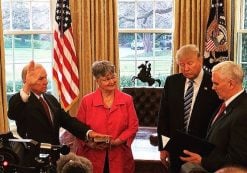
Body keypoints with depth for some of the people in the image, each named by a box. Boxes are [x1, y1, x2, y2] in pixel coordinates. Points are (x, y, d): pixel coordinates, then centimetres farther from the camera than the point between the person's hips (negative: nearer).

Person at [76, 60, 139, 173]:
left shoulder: (127, 100, 2)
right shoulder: (87, 101, 0)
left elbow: (133, 127, 0)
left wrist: (116, 141, -13)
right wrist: (90, 143, -13)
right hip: (93, 157, 0)